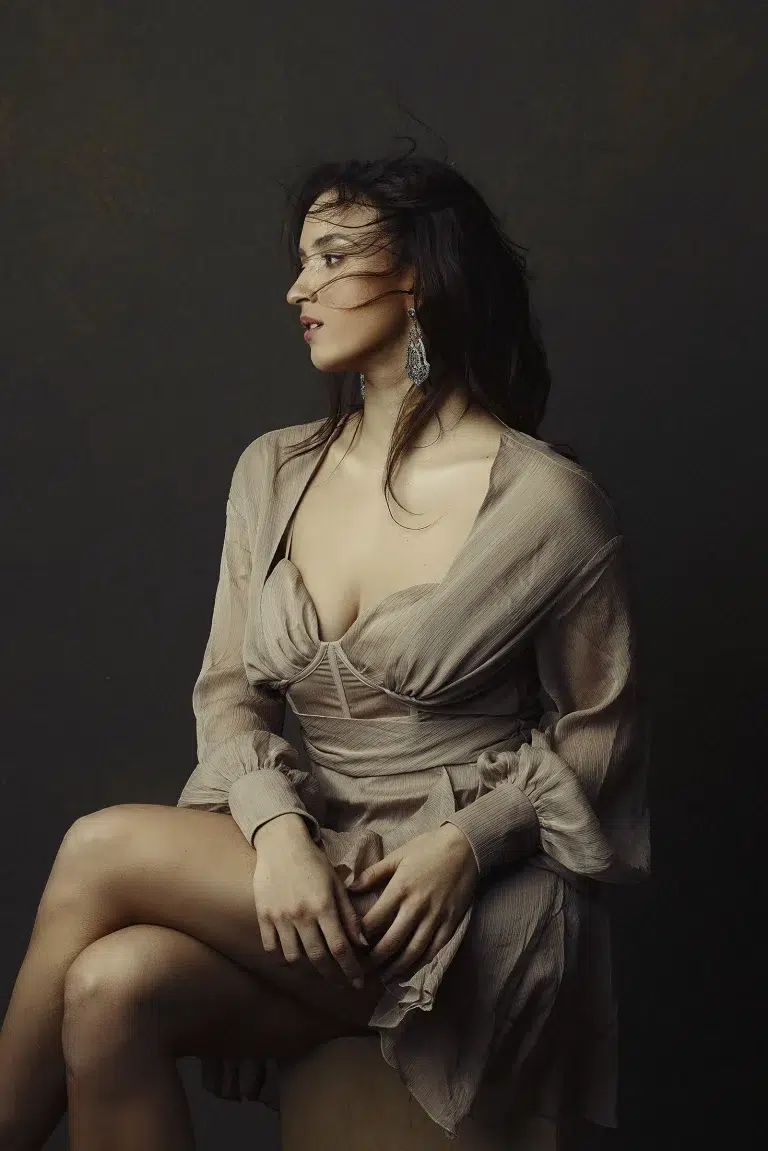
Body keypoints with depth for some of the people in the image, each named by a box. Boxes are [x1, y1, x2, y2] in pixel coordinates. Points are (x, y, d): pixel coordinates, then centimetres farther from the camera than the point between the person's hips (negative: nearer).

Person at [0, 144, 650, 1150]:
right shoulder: (275, 473, 8)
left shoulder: (548, 502, -9)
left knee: (103, 850, -21)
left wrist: (465, 844, -16)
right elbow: (231, 690, 6)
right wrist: (278, 827, -14)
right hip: (313, 864, 5)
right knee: (111, 991, -26)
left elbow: (597, 731, -1)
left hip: (478, 907, -5)